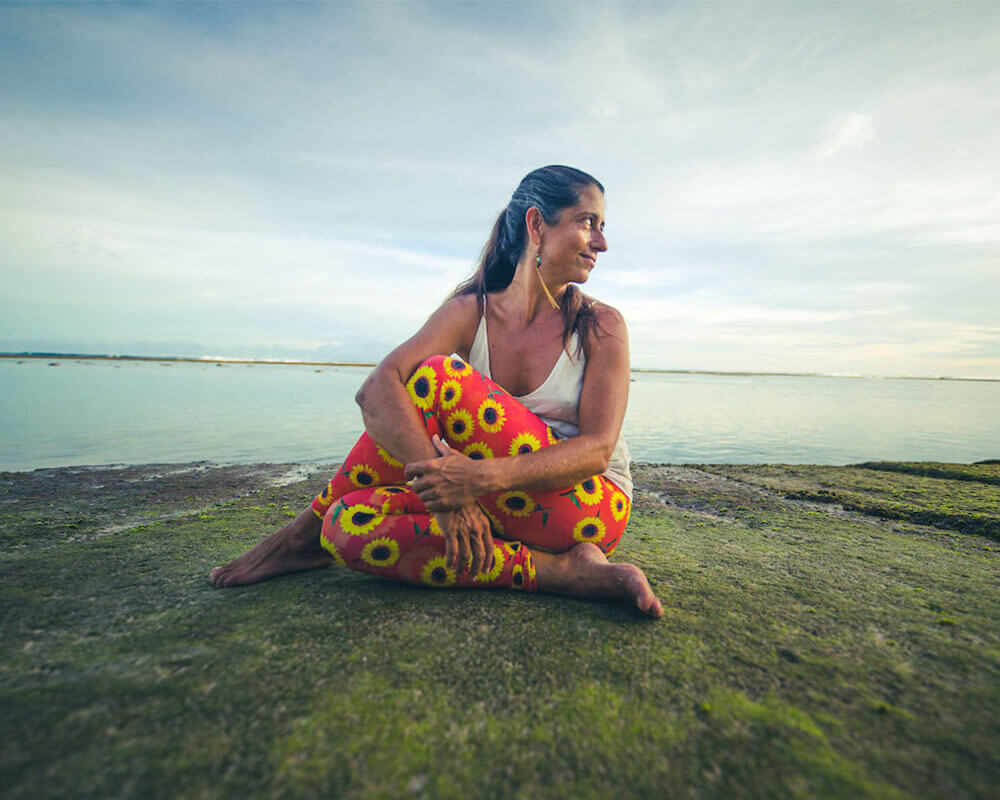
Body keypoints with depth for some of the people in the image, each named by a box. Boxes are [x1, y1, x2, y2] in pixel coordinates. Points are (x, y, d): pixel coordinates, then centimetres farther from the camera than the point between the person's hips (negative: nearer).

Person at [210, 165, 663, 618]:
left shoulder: (602, 326, -4)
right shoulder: (471, 311, -1)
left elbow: (597, 449, -15)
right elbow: (376, 390, -18)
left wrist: (484, 477, -31)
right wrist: (442, 481, -34)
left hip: (589, 511, -2)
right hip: (502, 511, 2)